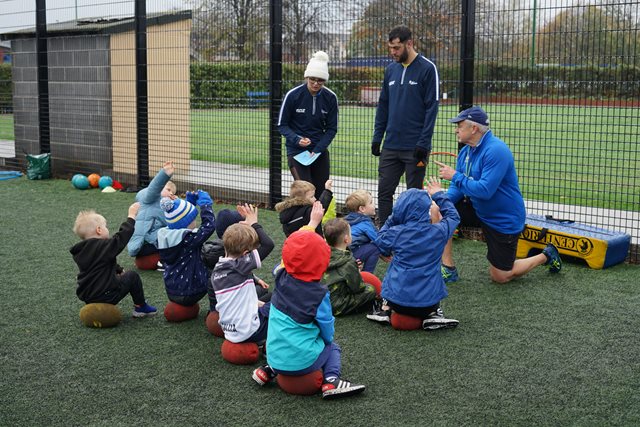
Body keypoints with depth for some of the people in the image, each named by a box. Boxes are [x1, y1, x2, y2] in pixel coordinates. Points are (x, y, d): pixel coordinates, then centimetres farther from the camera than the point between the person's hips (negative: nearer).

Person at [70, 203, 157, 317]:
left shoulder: (80, 250, 8)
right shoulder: (103, 246, -19)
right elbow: (121, 238, -18)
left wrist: (118, 270, 29)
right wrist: (132, 216, -9)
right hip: (105, 296, -8)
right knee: (133, 276, 12)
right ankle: (140, 307, 19)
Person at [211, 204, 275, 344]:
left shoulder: (216, 271, 5)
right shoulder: (240, 265, -18)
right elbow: (268, 244, -20)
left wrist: (254, 303, 16)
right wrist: (254, 224, -8)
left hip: (229, 331, 8)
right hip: (248, 332, -8)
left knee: (267, 306, 29)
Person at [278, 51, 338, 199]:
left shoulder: (330, 98, -4)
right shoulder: (293, 95, -11)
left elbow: (332, 128, 3)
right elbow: (282, 125, -4)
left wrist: (318, 149, -11)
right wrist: (297, 139, -22)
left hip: (320, 152, 4)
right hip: (296, 151, -4)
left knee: (321, 194, 6)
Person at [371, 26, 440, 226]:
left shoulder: (427, 69, -7)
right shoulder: (391, 70, 10)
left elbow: (431, 108, -11)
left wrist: (423, 143, -16)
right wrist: (377, 137, 10)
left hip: (414, 148, -5)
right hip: (390, 146, 5)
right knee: (384, 192, 6)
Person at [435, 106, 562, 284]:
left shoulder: (496, 150, -27)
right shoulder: (465, 151, 0)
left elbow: (484, 191, -34)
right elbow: (457, 188, 1)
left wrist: (455, 176, -26)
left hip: (504, 220, -8)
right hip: (478, 210, 8)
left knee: (500, 277, 1)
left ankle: (546, 256, 25)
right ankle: (448, 269, -2)